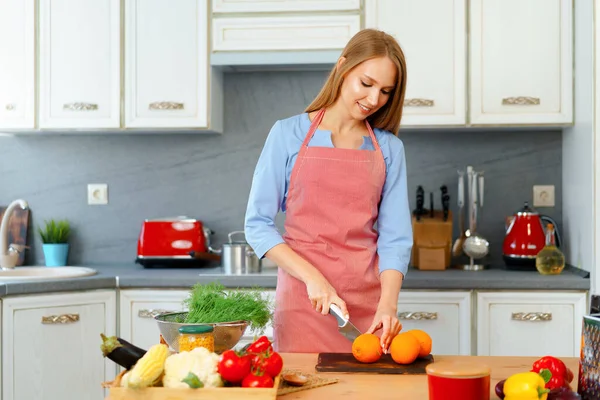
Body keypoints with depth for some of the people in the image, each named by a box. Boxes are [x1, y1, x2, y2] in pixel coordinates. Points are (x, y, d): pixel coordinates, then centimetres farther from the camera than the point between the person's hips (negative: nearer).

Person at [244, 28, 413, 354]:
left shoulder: (389, 148, 5)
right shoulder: (288, 134, -1)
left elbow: (395, 236, 1)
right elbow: (257, 224, -3)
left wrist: (388, 303, -16)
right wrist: (312, 277, -14)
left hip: (369, 303, 2)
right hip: (303, 299, -2)